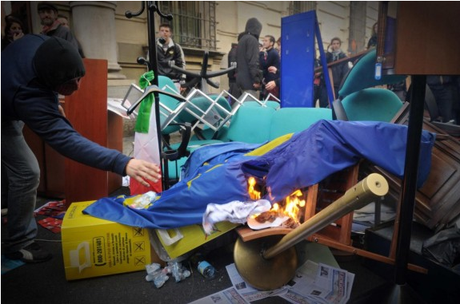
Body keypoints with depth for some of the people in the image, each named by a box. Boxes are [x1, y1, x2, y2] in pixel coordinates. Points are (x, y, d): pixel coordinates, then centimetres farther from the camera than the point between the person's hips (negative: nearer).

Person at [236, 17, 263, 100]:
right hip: (249, 79, -9)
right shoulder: (252, 39, -7)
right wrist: (256, 79, -19)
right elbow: (253, 61, -18)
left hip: (241, 79, 10)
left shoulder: (241, 39, 22)